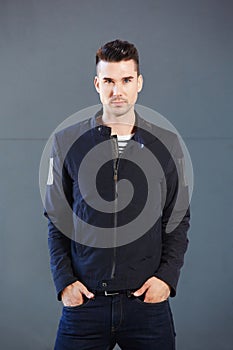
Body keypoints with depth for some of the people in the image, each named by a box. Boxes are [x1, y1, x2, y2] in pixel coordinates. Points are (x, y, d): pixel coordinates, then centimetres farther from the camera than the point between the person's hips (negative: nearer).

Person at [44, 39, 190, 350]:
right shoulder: (67, 141, 4)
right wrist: (64, 280, -3)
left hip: (148, 301, 1)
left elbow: (179, 220, 8)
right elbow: (56, 220, 6)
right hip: (83, 301, 0)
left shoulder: (167, 144, 5)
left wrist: (167, 276, -4)